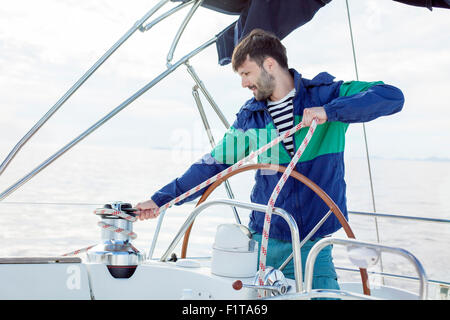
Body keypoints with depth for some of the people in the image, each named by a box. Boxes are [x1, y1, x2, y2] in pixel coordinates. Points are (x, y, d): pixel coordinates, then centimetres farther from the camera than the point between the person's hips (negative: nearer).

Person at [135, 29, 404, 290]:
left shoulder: (325, 94, -3)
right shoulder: (249, 116, 8)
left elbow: (393, 97, -12)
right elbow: (215, 164, 10)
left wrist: (329, 112, -23)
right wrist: (161, 199, 5)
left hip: (313, 244, -3)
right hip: (262, 242, 3)